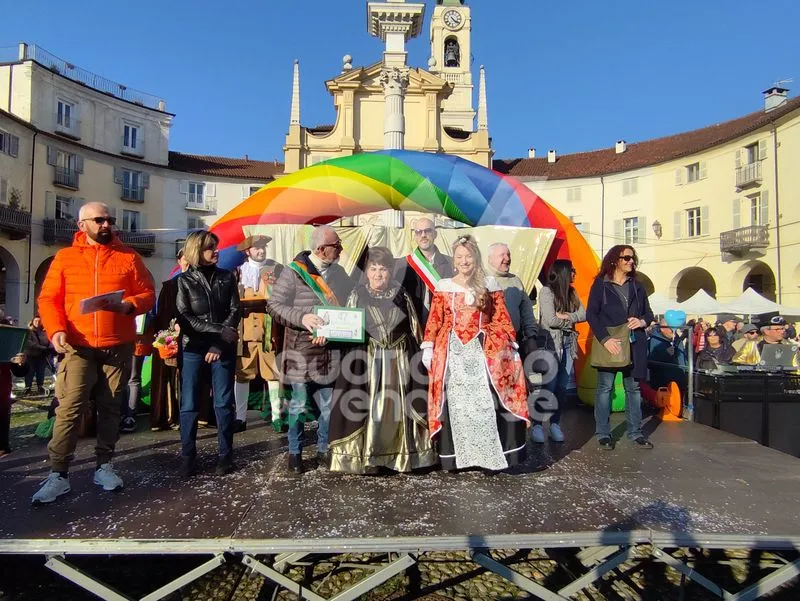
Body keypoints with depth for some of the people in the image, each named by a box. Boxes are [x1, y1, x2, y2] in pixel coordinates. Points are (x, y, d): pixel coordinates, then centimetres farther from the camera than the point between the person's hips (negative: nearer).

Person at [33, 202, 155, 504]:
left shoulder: (128, 256, 7)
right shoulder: (65, 257, 7)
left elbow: (148, 294, 6)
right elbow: (48, 298, 2)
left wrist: (127, 305, -15)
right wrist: (56, 329, -14)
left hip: (118, 347, 1)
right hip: (78, 347, -1)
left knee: (111, 408, 8)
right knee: (69, 409, -7)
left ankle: (104, 465, 20)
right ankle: (58, 474, 1)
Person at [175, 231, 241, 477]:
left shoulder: (227, 277, 7)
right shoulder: (184, 280, 3)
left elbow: (234, 312, 1)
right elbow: (184, 318, -5)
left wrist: (220, 343, -12)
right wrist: (220, 331, -14)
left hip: (224, 349, 1)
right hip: (193, 349, -1)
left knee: (223, 403, 4)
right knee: (189, 405, 2)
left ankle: (225, 455, 13)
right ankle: (188, 457, 14)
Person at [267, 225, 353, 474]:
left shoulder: (338, 272, 9)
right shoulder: (293, 272, -6)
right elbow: (274, 305, -7)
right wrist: (301, 317, -21)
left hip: (330, 352, 4)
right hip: (301, 351, -4)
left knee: (329, 405, 9)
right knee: (299, 405, 6)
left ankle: (324, 451, 25)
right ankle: (294, 453, 21)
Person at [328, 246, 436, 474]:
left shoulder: (401, 295, 7)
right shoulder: (357, 295, 2)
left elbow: (414, 329, 10)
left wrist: (416, 358, 7)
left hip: (399, 360, 2)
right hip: (367, 360, -2)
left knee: (398, 407, 8)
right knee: (367, 407, -1)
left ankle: (402, 454, 22)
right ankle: (366, 456, 10)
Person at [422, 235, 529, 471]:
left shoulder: (489, 285, 8)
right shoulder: (444, 286, 8)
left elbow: (502, 319, 7)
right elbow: (434, 320, 6)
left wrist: (510, 346, 0)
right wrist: (428, 347, -1)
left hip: (484, 351, 0)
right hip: (452, 352, 1)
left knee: (486, 402, -6)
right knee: (455, 403, 1)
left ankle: (491, 455, 4)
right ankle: (456, 456, 10)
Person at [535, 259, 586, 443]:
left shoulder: (571, 293, 13)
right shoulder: (547, 291, -7)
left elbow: (584, 314, 5)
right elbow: (551, 320, -14)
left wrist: (566, 316, -10)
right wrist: (571, 320, 0)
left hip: (568, 343, 6)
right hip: (551, 343, -6)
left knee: (562, 387, 6)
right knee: (549, 386, -8)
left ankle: (555, 424, 17)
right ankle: (537, 425, 3)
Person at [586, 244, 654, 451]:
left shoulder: (637, 286, 13)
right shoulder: (600, 285, -1)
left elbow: (648, 312, 18)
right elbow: (591, 314, -7)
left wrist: (642, 321, -7)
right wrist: (605, 339, -18)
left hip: (634, 345, 5)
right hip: (609, 343, -4)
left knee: (634, 388, 9)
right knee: (605, 387, -1)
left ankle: (635, 432, 19)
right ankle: (603, 434, 7)